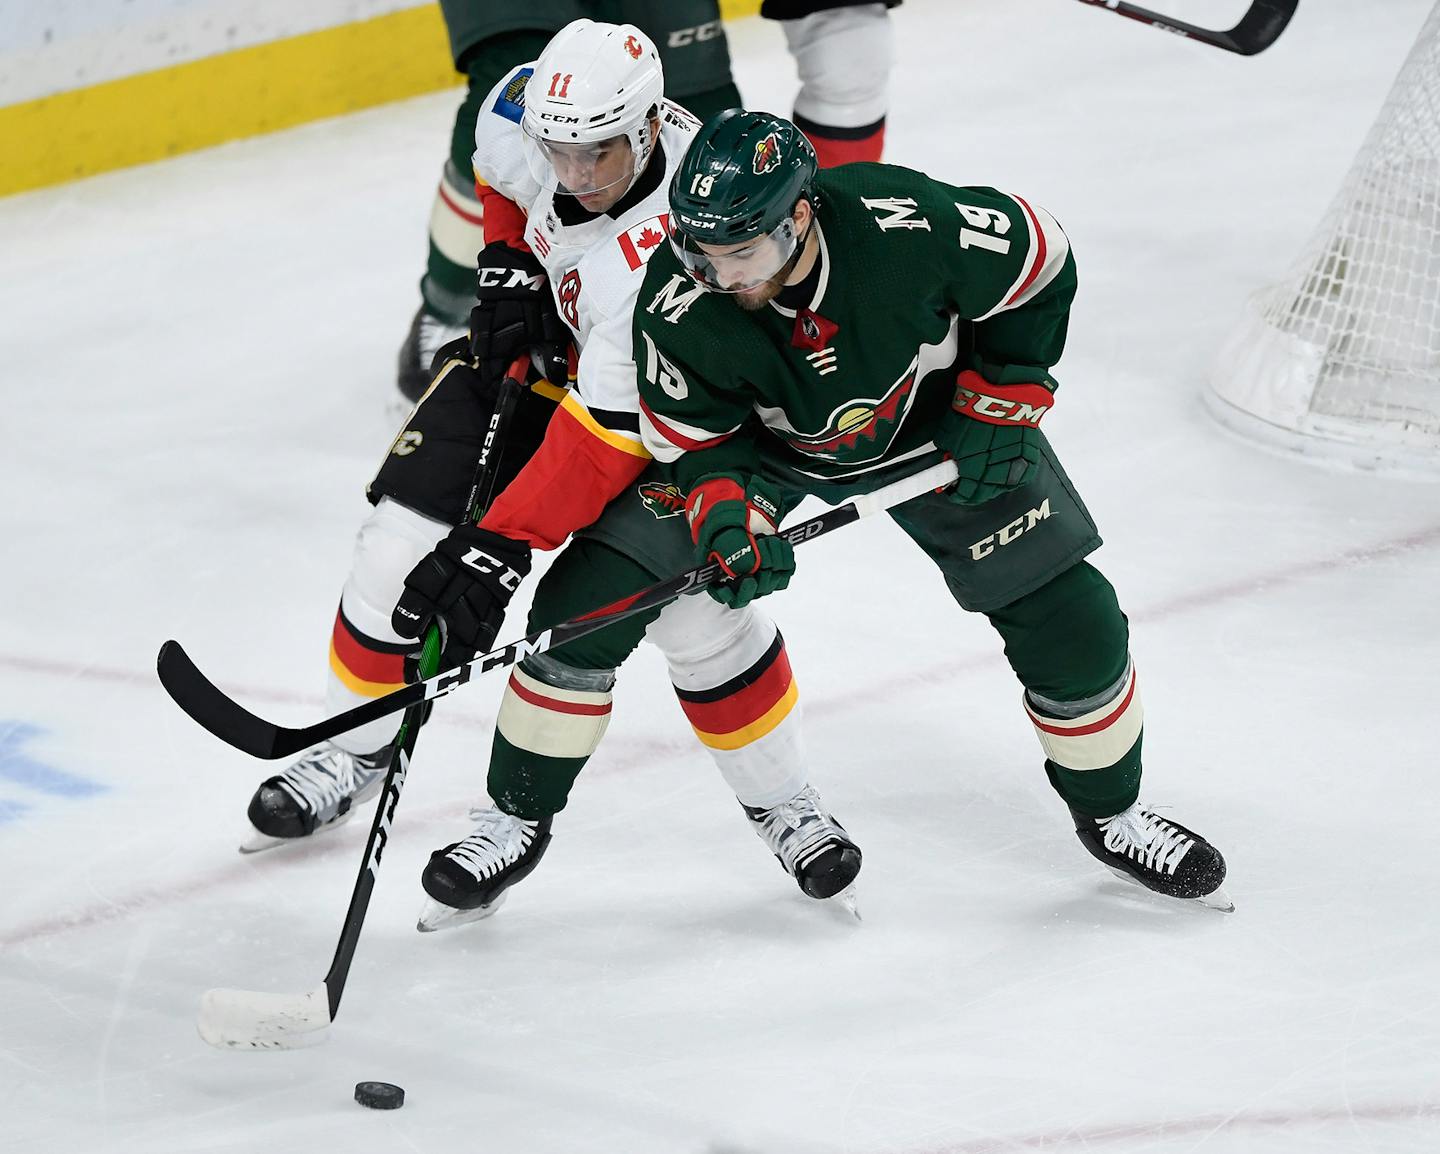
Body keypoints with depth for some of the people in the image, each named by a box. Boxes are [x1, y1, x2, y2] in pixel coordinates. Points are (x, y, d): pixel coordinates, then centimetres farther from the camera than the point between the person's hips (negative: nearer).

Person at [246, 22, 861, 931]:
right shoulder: (530, 108, -23)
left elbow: (603, 437, -39)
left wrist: (501, 545, -40)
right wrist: (509, 265, -9)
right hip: (541, 341, 6)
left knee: (693, 610, -18)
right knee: (413, 527, -4)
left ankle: (780, 799, 6)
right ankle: (358, 749, 16)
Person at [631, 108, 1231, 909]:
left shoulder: (908, 227, -38)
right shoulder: (680, 308, -34)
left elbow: (1039, 261, -19)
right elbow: (698, 439, -18)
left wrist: (996, 407, -15)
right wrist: (732, 516, -37)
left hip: (935, 425, -1)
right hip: (769, 447, 1)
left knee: (1069, 618, -3)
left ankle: (1110, 811, 22)